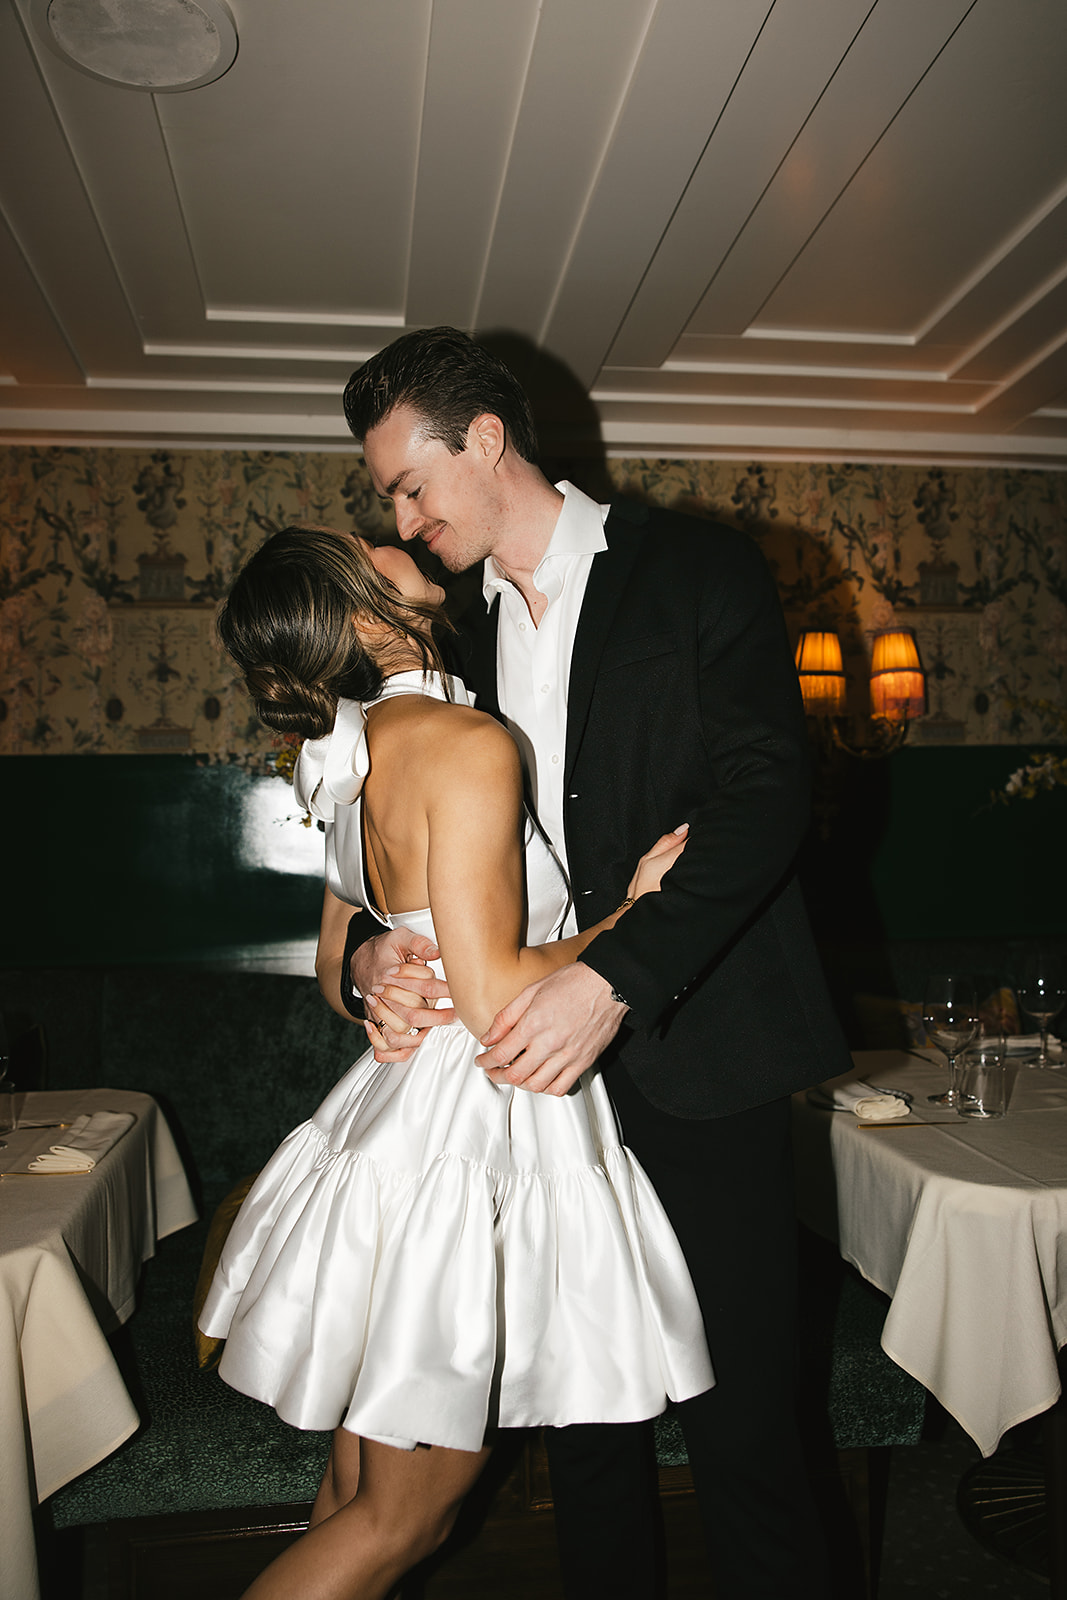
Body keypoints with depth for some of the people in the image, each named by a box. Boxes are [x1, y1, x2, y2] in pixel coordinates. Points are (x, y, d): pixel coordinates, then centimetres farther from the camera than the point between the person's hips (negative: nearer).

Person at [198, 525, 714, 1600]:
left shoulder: (359, 755, 8)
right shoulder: (469, 745, -20)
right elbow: (494, 997, -23)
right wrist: (631, 909, -11)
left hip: (400, 1101, 9)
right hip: (466, 1135, -9)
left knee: (357, 1487, 21)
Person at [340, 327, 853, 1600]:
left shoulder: (695, 568, -2)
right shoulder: (458, 630, 13)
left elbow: (764, 793, -13)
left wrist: (614, 979, -24)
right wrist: (373, 955, -8)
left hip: (695, 1054, -4)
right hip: (540, 1067, 5)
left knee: (740, 1423, 3)